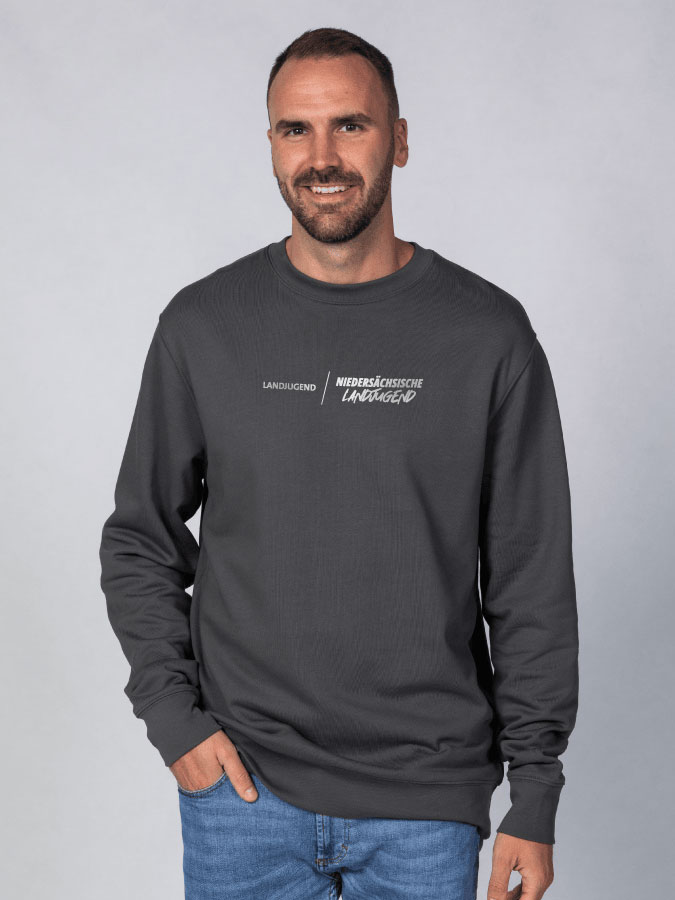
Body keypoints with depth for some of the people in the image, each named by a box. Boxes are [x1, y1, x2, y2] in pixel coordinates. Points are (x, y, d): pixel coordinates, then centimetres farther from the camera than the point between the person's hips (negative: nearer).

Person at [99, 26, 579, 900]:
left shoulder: (489, 334, -3)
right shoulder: (203, 326, 0)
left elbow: (533, 584, -1)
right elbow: (139, 540, 8)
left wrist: (535, 796, -2)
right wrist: (172, 715, -3)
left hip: (427, 801, 0)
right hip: (241, 786, 1)